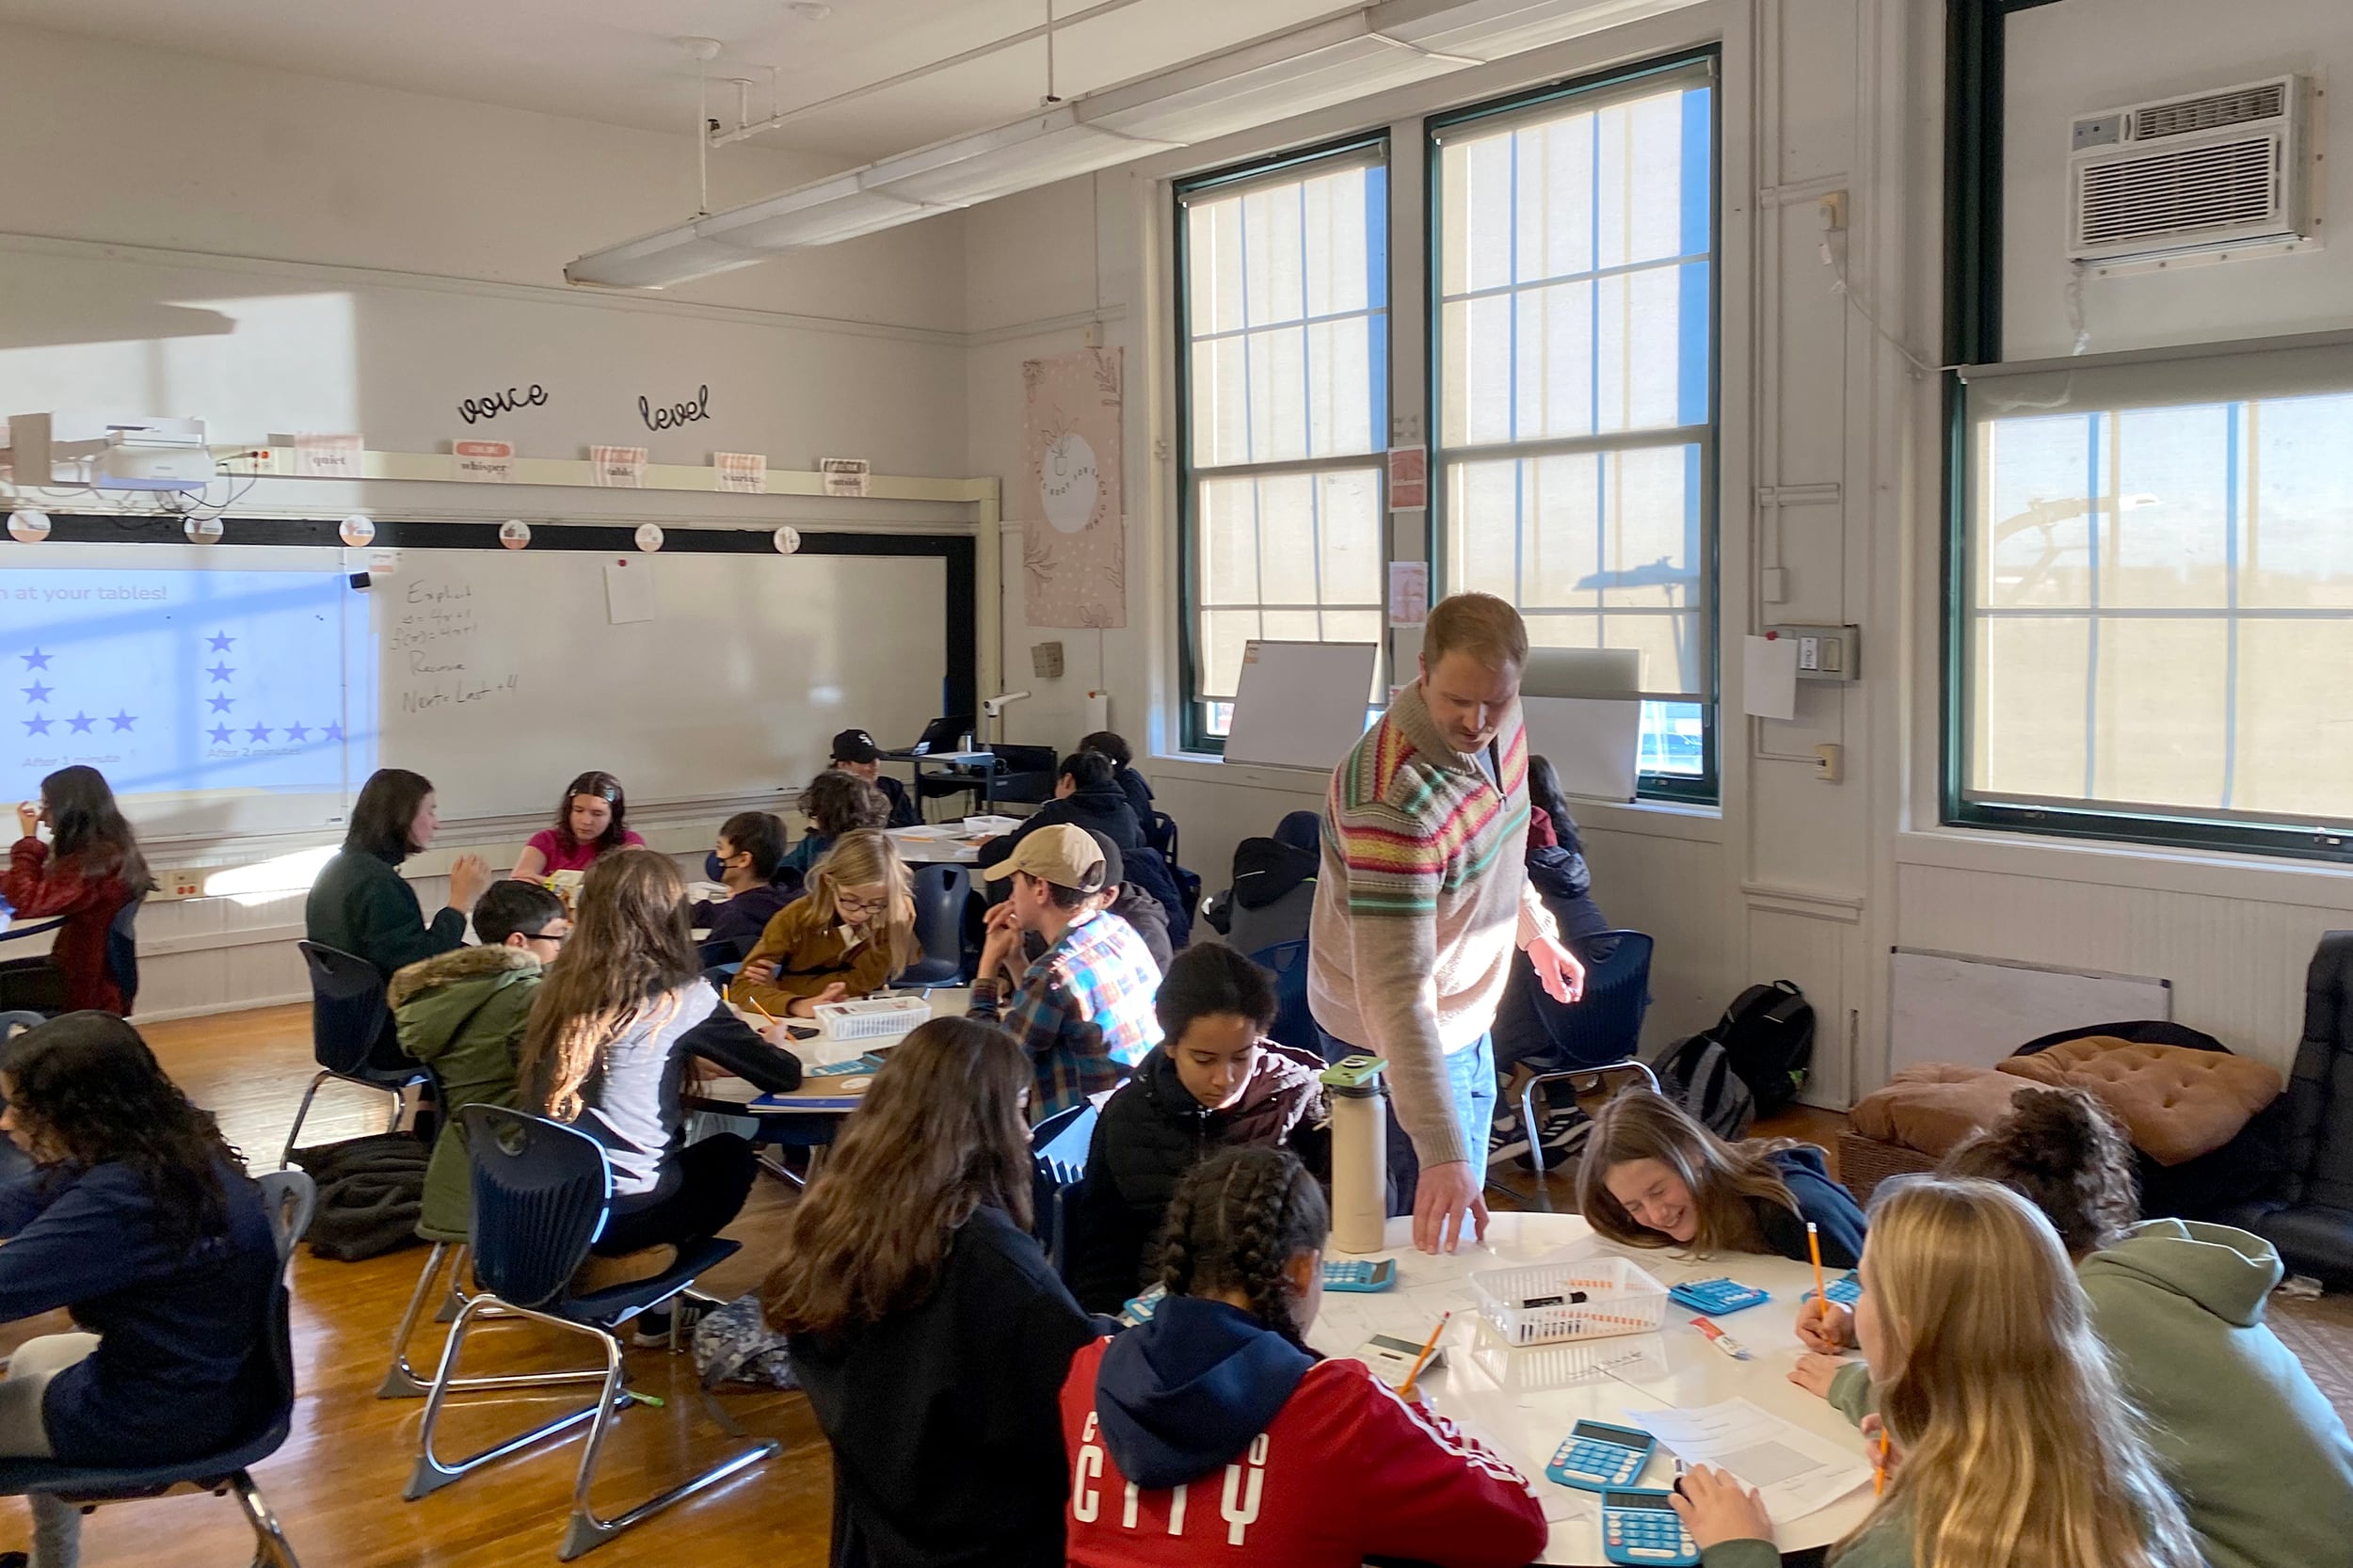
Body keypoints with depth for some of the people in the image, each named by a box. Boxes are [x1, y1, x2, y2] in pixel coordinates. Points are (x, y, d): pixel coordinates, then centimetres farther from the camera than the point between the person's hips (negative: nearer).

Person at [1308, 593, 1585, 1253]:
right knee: (1437, 1235, 3)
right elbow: (1397, 992, -38)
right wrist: (1442, 1151, -41)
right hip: (1399, 1038, -8)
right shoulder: (1392, 799, -37)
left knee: (1470, 1205, 25)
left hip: (1468, 1016, 9)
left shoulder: (1501, 725, -10)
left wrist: (1535, 930, 15)